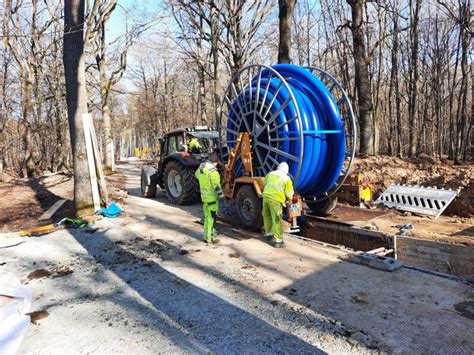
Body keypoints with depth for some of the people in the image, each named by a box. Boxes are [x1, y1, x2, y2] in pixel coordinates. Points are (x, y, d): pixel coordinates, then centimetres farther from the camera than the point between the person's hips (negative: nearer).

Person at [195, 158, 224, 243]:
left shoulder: (199, 170, 3)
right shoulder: (212, 171, -20)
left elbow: (196, 175, 26)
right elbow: (216, 186, -20)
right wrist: (221, 195, -16)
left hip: (204, 197, 7)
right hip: (212, 198, -7)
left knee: (207, 217, 17)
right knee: (212, 217, 0)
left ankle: (206, 236, 24)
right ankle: (210, 237, 5)